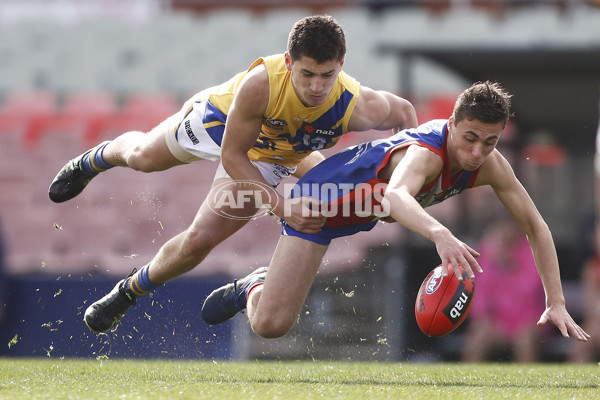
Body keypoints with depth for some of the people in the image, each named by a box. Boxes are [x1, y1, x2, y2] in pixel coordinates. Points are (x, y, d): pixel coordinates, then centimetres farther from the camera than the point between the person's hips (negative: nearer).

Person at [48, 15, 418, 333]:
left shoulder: (358, 107, -40)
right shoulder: (260, 84, -46)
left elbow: (404, 112, -15)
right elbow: (232, 156, -34)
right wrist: (281, 207, -40)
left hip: (266, 161, 1)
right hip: (219, 120, -1)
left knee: (199, 241, -5)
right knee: (142, 157, 24)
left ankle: (129, 293, 25)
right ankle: (93, 161, 63)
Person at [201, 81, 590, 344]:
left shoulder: (491, 165, -20)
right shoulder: (426, 153, -41)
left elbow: (536, 226, -10)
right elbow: (396, 196, -64)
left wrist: (556, 303, -17)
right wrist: (441, 234, -83)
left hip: (367, 207, 7)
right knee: (270, 325, -16)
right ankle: (254, 289, 20)